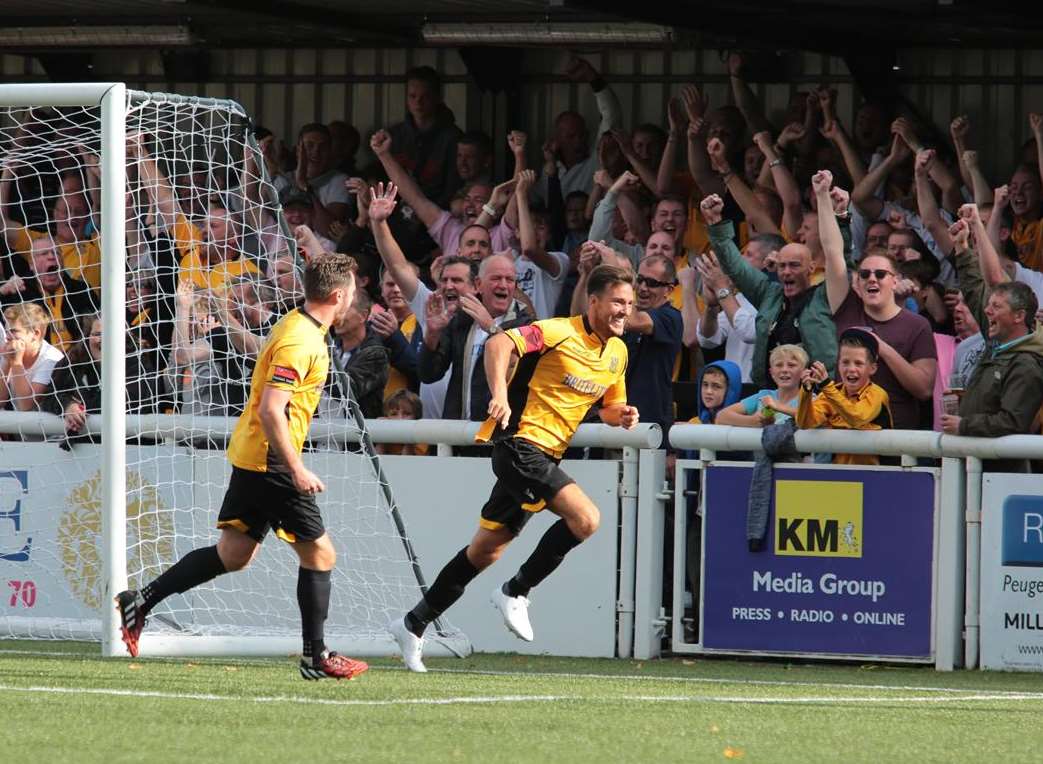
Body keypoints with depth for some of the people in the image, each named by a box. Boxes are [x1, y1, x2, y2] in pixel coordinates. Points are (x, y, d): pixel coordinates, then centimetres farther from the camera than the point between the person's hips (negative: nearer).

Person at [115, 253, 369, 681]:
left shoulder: (298, 326, 13)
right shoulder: (301, 342, -19)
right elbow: (270, 410, -25)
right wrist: (296, 470, -25)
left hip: (250, 456, 10)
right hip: (270, 461, -10)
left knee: (233, 554, 12)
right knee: (319, 552, -2)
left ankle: (140, 602, 12)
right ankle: (316, 657, 3)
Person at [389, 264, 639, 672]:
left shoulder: (618, 352, 13)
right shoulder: (560, 332, -13)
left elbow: (610, 407, 26)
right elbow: (499, 344, -22)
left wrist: (621, 416, 2)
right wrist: (500, 393, -37)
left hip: (545, 456, 8)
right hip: (521, 443, -8)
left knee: (487, 549, 11)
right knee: (585, 518, -23)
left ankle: (414, 624, 20)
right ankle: (515, 592, -9)